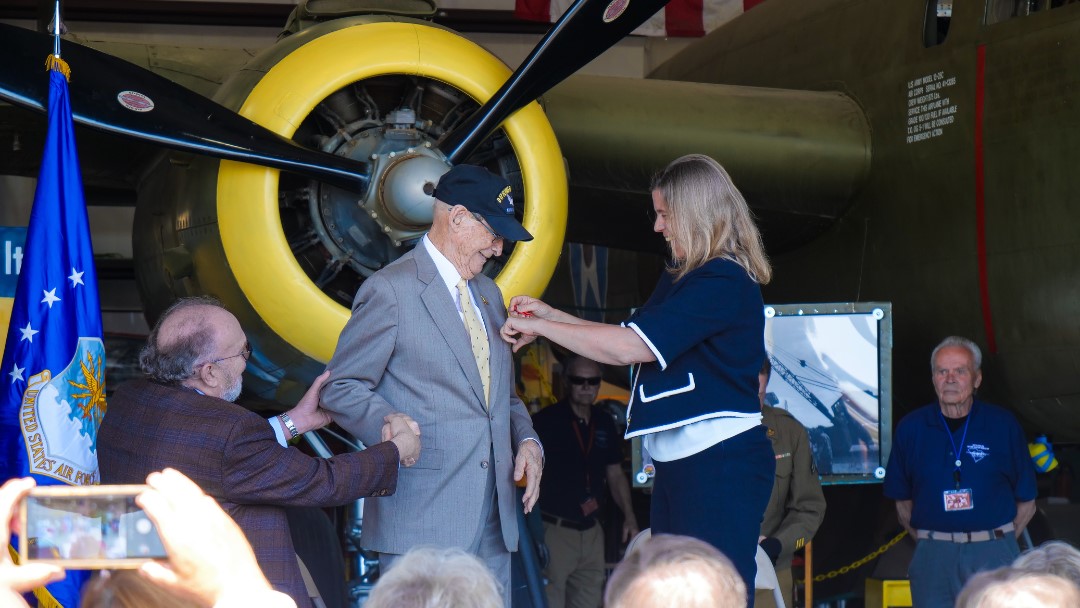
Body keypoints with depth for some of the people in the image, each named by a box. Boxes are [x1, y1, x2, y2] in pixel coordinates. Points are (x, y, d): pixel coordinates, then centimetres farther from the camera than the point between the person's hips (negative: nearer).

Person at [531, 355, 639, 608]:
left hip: (591, 530, 6)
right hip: (555, 528, -6)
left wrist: (629, 516, 9)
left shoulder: (604, 424, 13)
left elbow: (615, 474, 20)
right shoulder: (546, 421, -5)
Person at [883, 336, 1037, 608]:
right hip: (933, 558, 1)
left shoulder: (1003, 425, 3)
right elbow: (903, 502, 12)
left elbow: (1026, 503, 7)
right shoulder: (910, 428, 6)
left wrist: (999, 543, 1)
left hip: (992, 555, -1)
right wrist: (927, 542, 3)